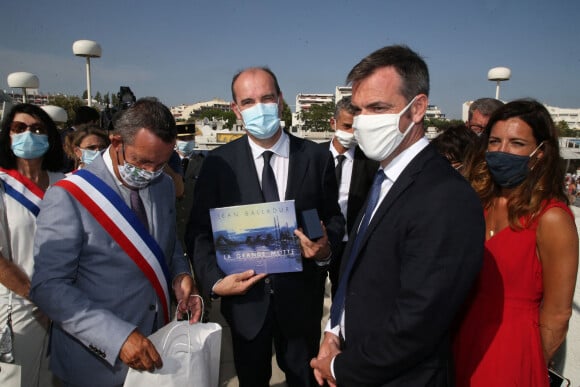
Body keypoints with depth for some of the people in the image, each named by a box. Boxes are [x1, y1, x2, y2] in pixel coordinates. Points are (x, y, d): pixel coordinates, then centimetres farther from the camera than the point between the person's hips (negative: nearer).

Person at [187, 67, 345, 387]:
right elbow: (199, 231, -5)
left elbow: (334, 218, 2)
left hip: (301, 297, 1)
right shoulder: (218, 162, -7)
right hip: (244, 297, 0)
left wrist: (326, 248, -18)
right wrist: (215, 280, -18)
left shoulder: (317, 158, -5)